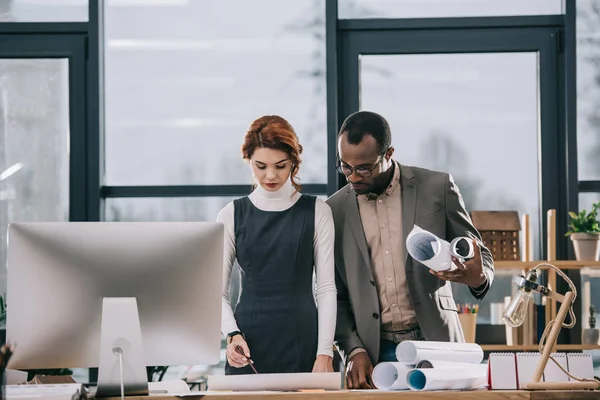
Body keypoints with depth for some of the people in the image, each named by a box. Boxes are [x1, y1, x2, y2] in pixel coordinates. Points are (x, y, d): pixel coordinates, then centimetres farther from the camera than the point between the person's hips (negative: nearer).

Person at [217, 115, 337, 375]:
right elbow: (218, 290, 6)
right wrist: (232, 334, -12)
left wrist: (325, 353, -9)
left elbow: (326, 287, 0)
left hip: (303, 344, 0)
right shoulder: (232, 215, 6)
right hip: (248, 347, 1)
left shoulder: (316, 212, 4)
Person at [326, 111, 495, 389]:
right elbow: (334, 295, 8)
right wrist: (353, 350, -6)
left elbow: (479, 256, 7)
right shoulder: (335, 210, 5)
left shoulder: (437, 188, 0)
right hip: (372, 354, 1)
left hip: (433, 342, -1)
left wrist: (478, 278, -17)